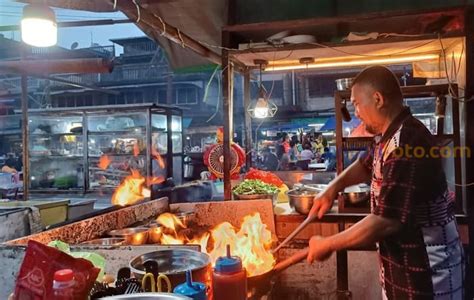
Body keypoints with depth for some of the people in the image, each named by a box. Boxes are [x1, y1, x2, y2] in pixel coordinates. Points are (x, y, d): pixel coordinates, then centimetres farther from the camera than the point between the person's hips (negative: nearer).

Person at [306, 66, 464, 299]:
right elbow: (366, 165, 23)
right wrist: (332, 189, 4)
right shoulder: (390, 136, 4)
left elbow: (386, 221, -31)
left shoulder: (407, 145, -29)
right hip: (403, 258, 9)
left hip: (426, 267, -9)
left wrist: (328, 244, -20)